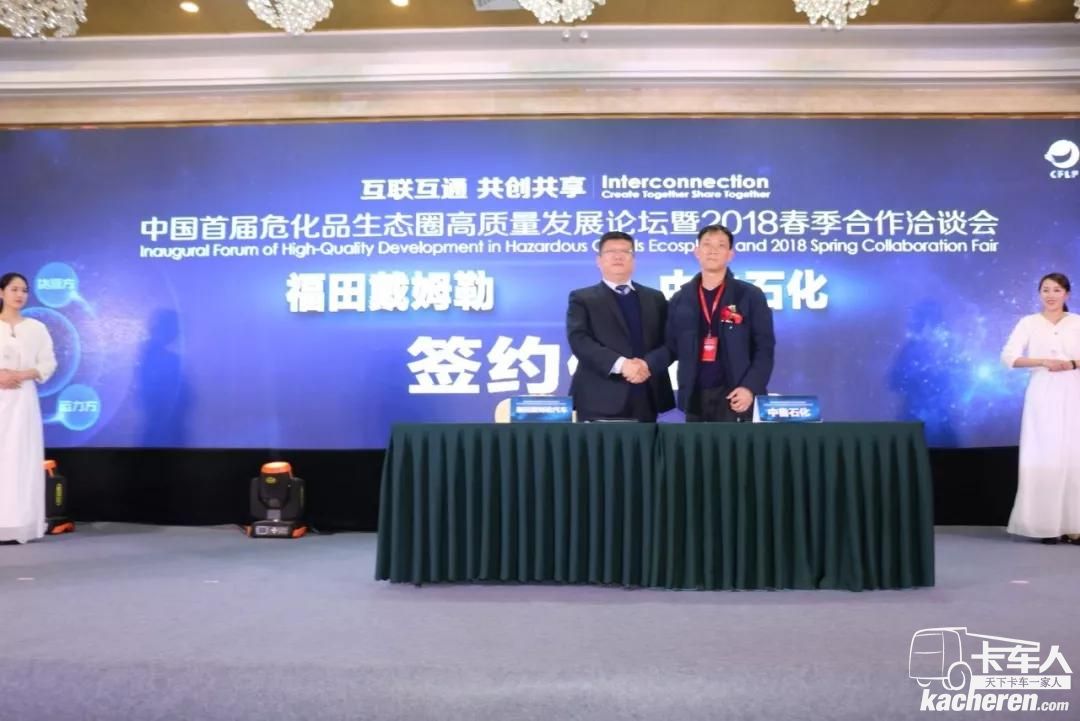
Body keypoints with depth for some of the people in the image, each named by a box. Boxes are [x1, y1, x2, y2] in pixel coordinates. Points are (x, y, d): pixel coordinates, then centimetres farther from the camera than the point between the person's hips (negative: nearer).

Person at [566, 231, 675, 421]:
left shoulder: (655, 298, 17)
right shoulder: (582, 298, 7)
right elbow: (579, 341, -8)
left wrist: (648, 364, -13)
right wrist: (620, 364, -20)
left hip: (645, 400, 3)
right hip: (600, 402, -3)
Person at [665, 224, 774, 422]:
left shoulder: (750, 295, 2)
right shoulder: (680, 299, 10)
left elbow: (764, 348, -2)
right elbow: (672, 347, 10)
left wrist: (750, 388, -13)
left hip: (735, 395, -2)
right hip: (695, 397, 3)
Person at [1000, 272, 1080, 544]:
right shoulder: (1029, 322, 4)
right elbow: (1008, 356, -5)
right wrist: (1043, 361, -16)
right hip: (1042, 396, -1)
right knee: (1043, 457, -3)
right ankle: (1047, 524, 2)